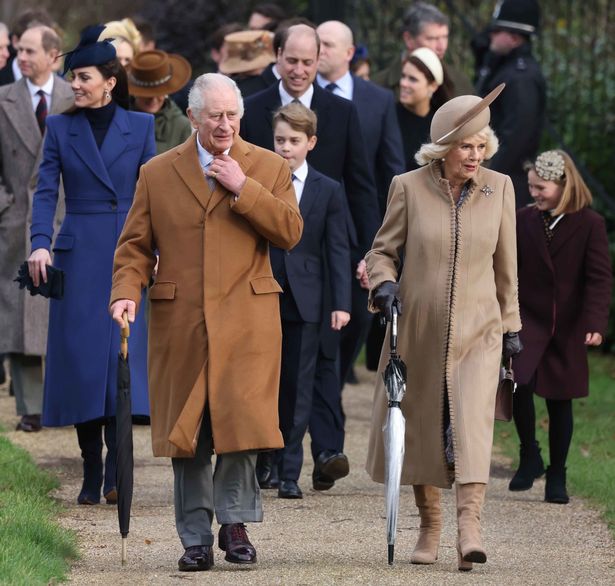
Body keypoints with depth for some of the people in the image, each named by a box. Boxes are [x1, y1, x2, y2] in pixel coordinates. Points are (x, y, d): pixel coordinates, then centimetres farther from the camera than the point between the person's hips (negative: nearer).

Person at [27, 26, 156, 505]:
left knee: (123, 358, -9)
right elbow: (46, 191, 0)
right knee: (80, 360, 0)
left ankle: (116, 475, -10)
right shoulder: (61, 129, 6)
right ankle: (91, 477, 7)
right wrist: (40, 244, -15)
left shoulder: (139, 127, 5)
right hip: (78, 256, 1)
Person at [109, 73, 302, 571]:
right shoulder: (157, 174, 11)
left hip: (245, 319, -1)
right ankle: (196, 538, 10)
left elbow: (291, 231, -2)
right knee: (185, 434, 2)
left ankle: (234, 520, 6)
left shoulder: (269, 168, 10)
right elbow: (135, 245, 9)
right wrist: (127, 292, -8)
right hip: (179, 321, 1)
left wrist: (242, 188, -9)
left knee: (242, 419, -11)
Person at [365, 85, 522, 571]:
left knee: (472, 424, -18)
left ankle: (469, 526, -27)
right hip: (418, 331, 1)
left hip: (477, 332, -1)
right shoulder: (409, 188, -3)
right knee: (420, 432, 8)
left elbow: (506, 265, 11)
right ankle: (430, 527, 25)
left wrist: (511, 326, 14)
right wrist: (383, 283, -15)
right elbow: (382, 250, 6)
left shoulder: (499, 188, 2)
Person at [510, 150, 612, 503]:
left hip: (568, 328, -1)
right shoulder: (524, 220, 2)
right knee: (519, 381, -21)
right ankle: (530, 457, -2)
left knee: (560, 402, 6)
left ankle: (557, 478, 19)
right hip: (528, 319, 1)